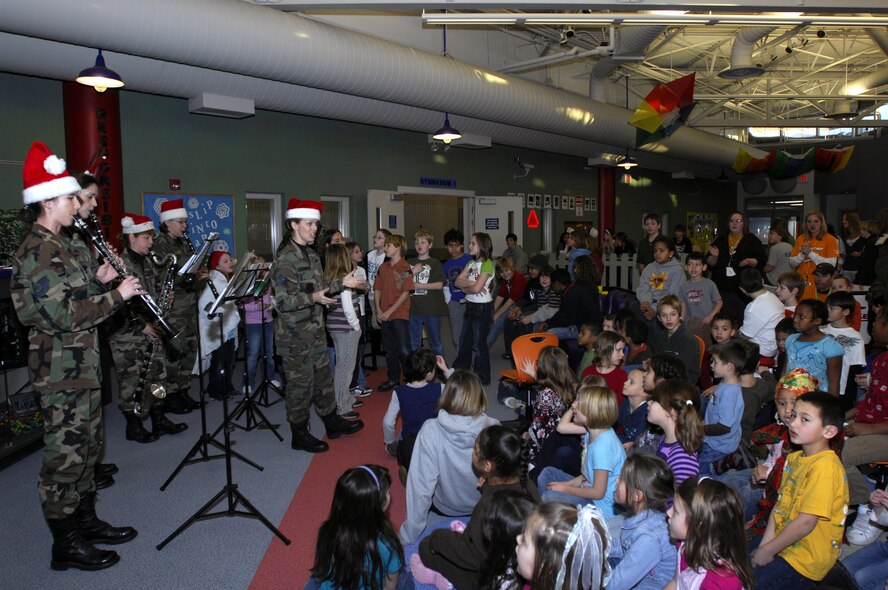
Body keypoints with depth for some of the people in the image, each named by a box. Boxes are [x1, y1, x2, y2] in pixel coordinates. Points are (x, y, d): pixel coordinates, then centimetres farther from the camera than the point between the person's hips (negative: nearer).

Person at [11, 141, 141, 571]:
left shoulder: (53, 246, 13)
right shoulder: (36, 251, -18)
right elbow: (64, 315, -24)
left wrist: (97, 281, 6)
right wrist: (116, 295, -18)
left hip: (79, 366, 10)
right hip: (60, 370, -10)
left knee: (85, 447, 19)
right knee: (65, 454, 1)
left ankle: (86, 522, 33)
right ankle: (65, 545, 14)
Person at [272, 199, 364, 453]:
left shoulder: (311, 254, 10)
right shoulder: (285, 258, -18)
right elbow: (284, 301, -22)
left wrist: (342, 284, 13)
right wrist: (313, 298, -33)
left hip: (316, 330, 9)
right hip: (295, 334, -8)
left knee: (323, 377, 18)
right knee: (300, 383, 3)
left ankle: (333, 423, 32)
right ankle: (299, 435, 18)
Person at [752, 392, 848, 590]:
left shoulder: (825, 465, -21)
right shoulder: (794, 458, 8)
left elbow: (805, 522, -23)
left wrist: (767, 551, -14)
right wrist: (765, 544, -2)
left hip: (805, 561, -8)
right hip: (782, 546, 8)